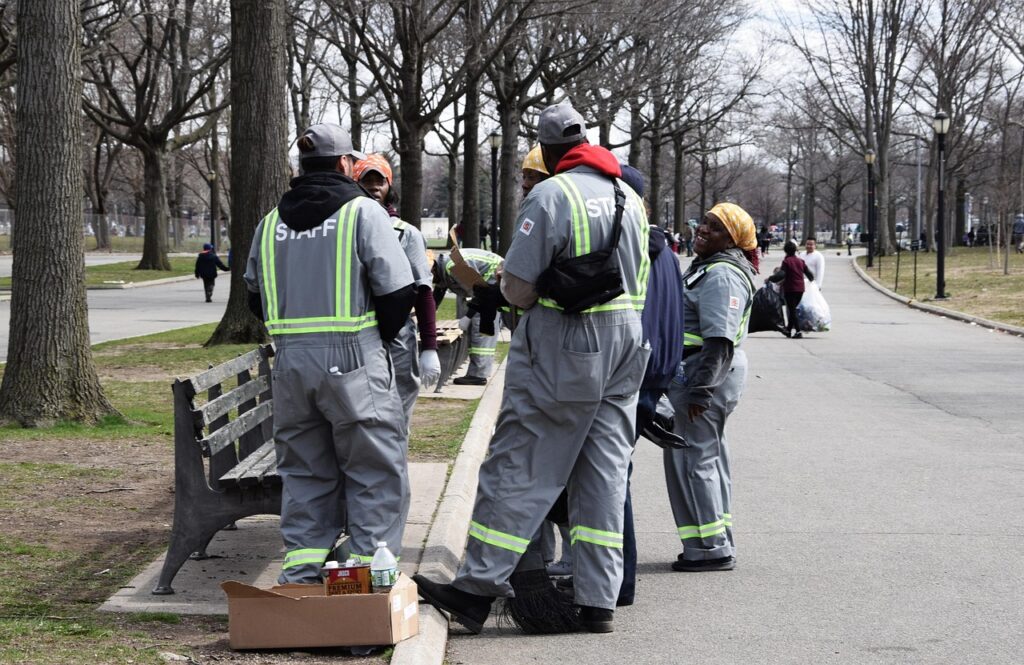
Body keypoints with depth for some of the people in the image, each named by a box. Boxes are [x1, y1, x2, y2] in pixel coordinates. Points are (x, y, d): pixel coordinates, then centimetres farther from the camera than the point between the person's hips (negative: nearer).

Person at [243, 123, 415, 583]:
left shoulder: (271, 223, 12)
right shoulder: (362, 211, -4)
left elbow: (255, 298, 18)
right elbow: (399, 290, -8)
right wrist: (380, 335, 8)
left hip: (290, 362, 5)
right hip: (352, 361, -5)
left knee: (305, 474, 14)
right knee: (375, 473, 3)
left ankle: (301, 575, 14)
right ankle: (368, 567, 0)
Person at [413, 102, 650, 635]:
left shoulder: (549, 197, -12)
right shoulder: (629, 197, 11)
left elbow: (517, 290, -14)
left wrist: (529, 293, 7)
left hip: (561, 349, -7)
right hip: (625, 343, 7)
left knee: (518, 468, -3)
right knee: (605, 473, 8)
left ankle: (477, 589, -2)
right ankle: (598, 601, 9)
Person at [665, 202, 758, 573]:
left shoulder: (722, 275, -17)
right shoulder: (707, 267, 17)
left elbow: (719, 341, -24)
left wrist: (699, 389, -25)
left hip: (706, 374, -11)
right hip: (700, 374, 11)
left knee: (692, 458, -7)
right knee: (710, 457, 15)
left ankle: (710, 548, -3)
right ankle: (719, 545, 22)